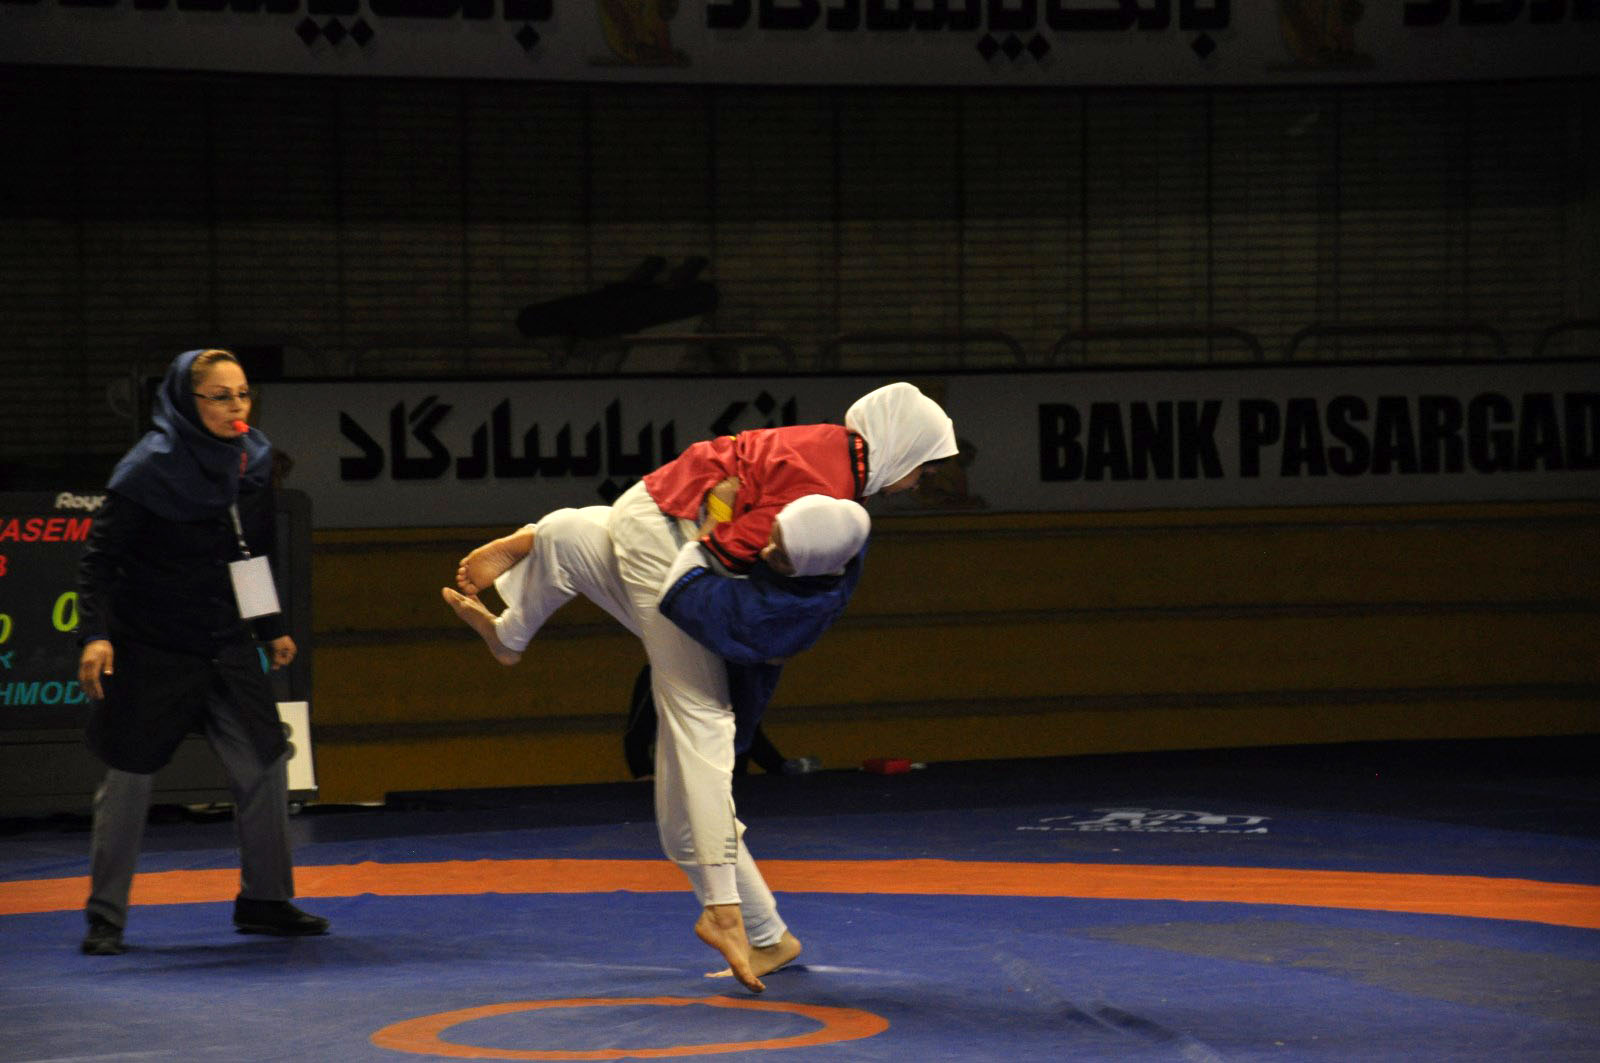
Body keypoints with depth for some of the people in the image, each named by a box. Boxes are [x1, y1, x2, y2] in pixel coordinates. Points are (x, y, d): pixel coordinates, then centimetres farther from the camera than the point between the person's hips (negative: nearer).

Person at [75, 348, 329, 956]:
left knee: (264, 767, 2)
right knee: (130, 776, 1)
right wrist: (95, 634, -25)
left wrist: (272, 627, 20)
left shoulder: (255, 462, 3)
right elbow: (99, 557, -14)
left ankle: (264, 900, 17)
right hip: (150, 651, -5)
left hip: (227, 648, 5)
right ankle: (105, 916, 11)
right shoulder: (150, 468, -15)